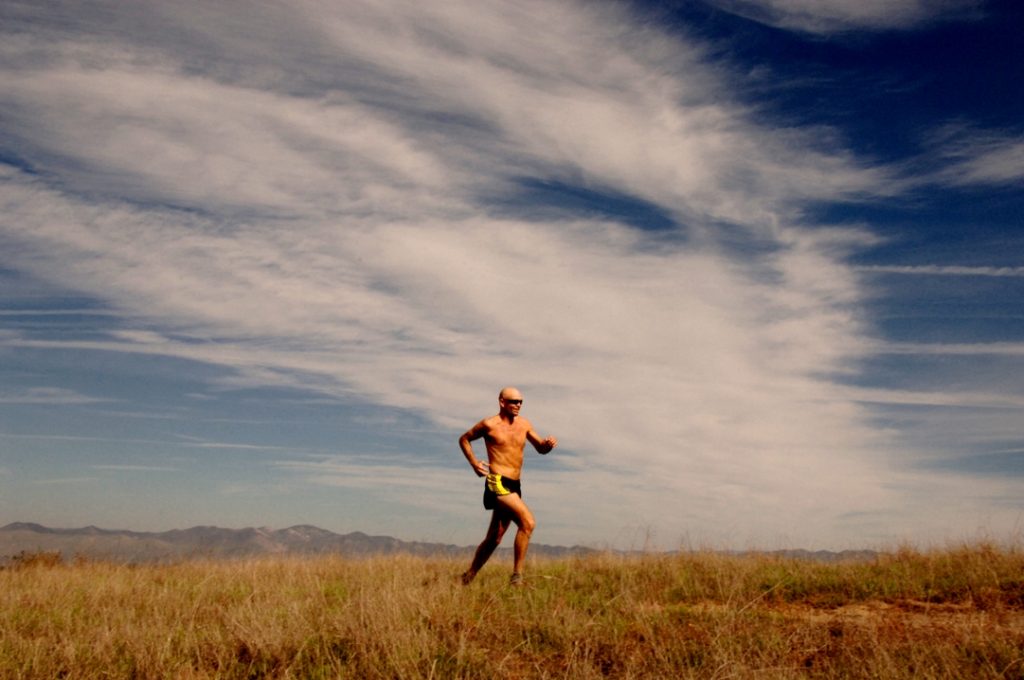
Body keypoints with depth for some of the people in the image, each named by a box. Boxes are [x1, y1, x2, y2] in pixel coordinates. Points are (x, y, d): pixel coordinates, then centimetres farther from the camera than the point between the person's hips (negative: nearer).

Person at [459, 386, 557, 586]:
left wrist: (548, 444, -5)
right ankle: (517, 576, -16)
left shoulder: (524, 424, 13)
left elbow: (540, 448, 18)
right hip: (498, 483, -7)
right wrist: (474, 463, -3)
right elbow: (464, 439, 9)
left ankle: (469, 576, 30)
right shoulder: (489, 424, -3)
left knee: (494, 538, 15)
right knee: (528, 523, -22)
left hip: (514, 486, 7)